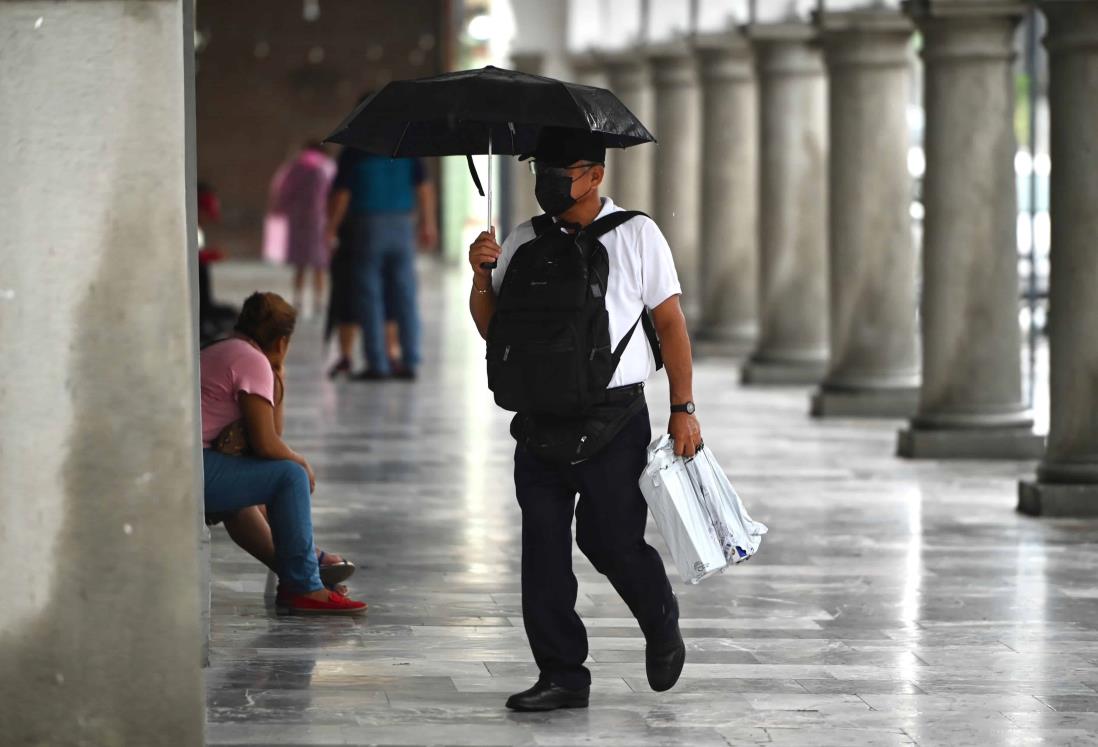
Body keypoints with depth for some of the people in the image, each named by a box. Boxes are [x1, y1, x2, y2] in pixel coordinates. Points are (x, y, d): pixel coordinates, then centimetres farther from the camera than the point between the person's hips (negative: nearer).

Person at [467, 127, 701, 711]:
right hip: (541, 422, 4)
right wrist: (481, 277, -7)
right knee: (543, 547, 1)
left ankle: (662, 630, 26)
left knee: (613, 541, -3)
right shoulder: (523, 243, 11)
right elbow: (490, 327, 13)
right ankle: (561, 675, 10)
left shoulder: (635, 235, 1)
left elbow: (670, 322, 2)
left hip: (613, 419, -4)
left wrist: (683, 409, -3)